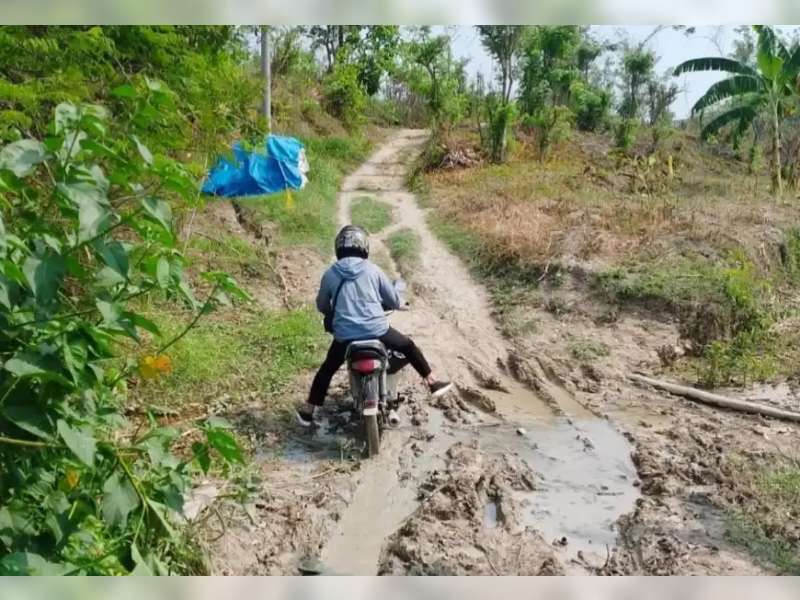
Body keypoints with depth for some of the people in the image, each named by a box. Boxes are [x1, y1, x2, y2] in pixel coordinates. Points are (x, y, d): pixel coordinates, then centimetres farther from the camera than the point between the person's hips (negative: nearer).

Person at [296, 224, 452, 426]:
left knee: (327, 368, 24)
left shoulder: (330, 274, 3)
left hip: (344, 335, 1)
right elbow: (395, 300, 6)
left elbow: (322, 306, 15)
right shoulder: (373, 269, 0)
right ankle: (432, 383, 31)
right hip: (377, 330, -1)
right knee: (408, 346, 24)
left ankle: (308, 410, 28)